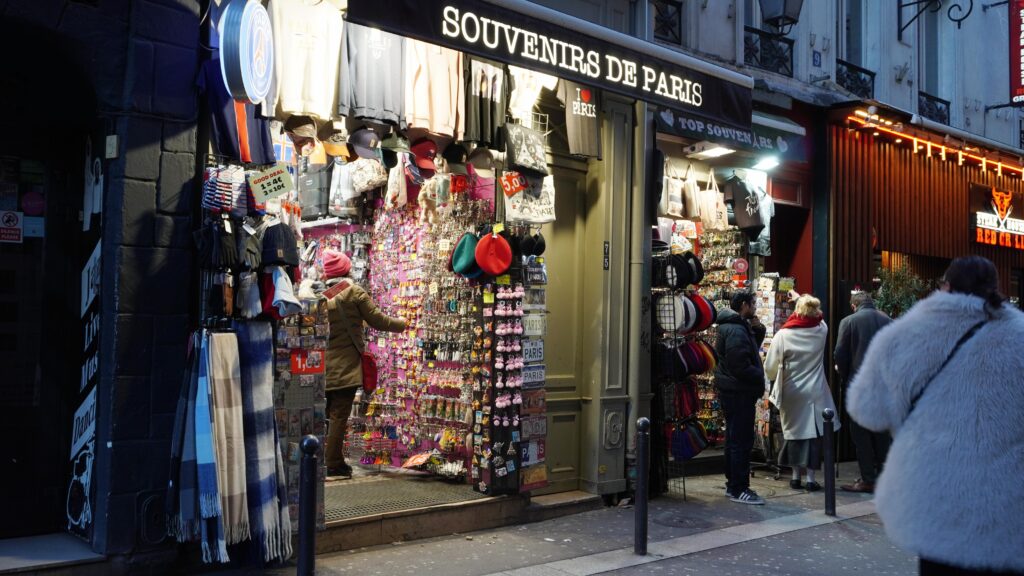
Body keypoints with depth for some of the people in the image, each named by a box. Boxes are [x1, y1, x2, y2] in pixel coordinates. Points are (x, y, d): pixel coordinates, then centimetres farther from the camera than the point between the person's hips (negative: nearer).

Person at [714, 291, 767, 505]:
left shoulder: (735, 327, 16)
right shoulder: (736, 330, -19)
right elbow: (741, 366, -23)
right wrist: (759, 378, -11)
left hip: (734, 391, 11)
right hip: (739, 393, -11)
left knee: (735, 439, 16)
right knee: (742, 441, -6)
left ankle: (733, 484, 25)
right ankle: (739, 489, -2)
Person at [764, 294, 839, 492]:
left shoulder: (783, 335, -12)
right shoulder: (821, 330, -6)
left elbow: (770, 368, -7)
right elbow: (817, 318, 21)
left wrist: (775, 378, 16)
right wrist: (804, 300, 34)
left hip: (791, 393, 0)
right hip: (815, 393, 1)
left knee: (794, 431, 12)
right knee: (813, 433, 4)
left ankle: (796, 476, 17)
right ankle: (810, 478, 4)